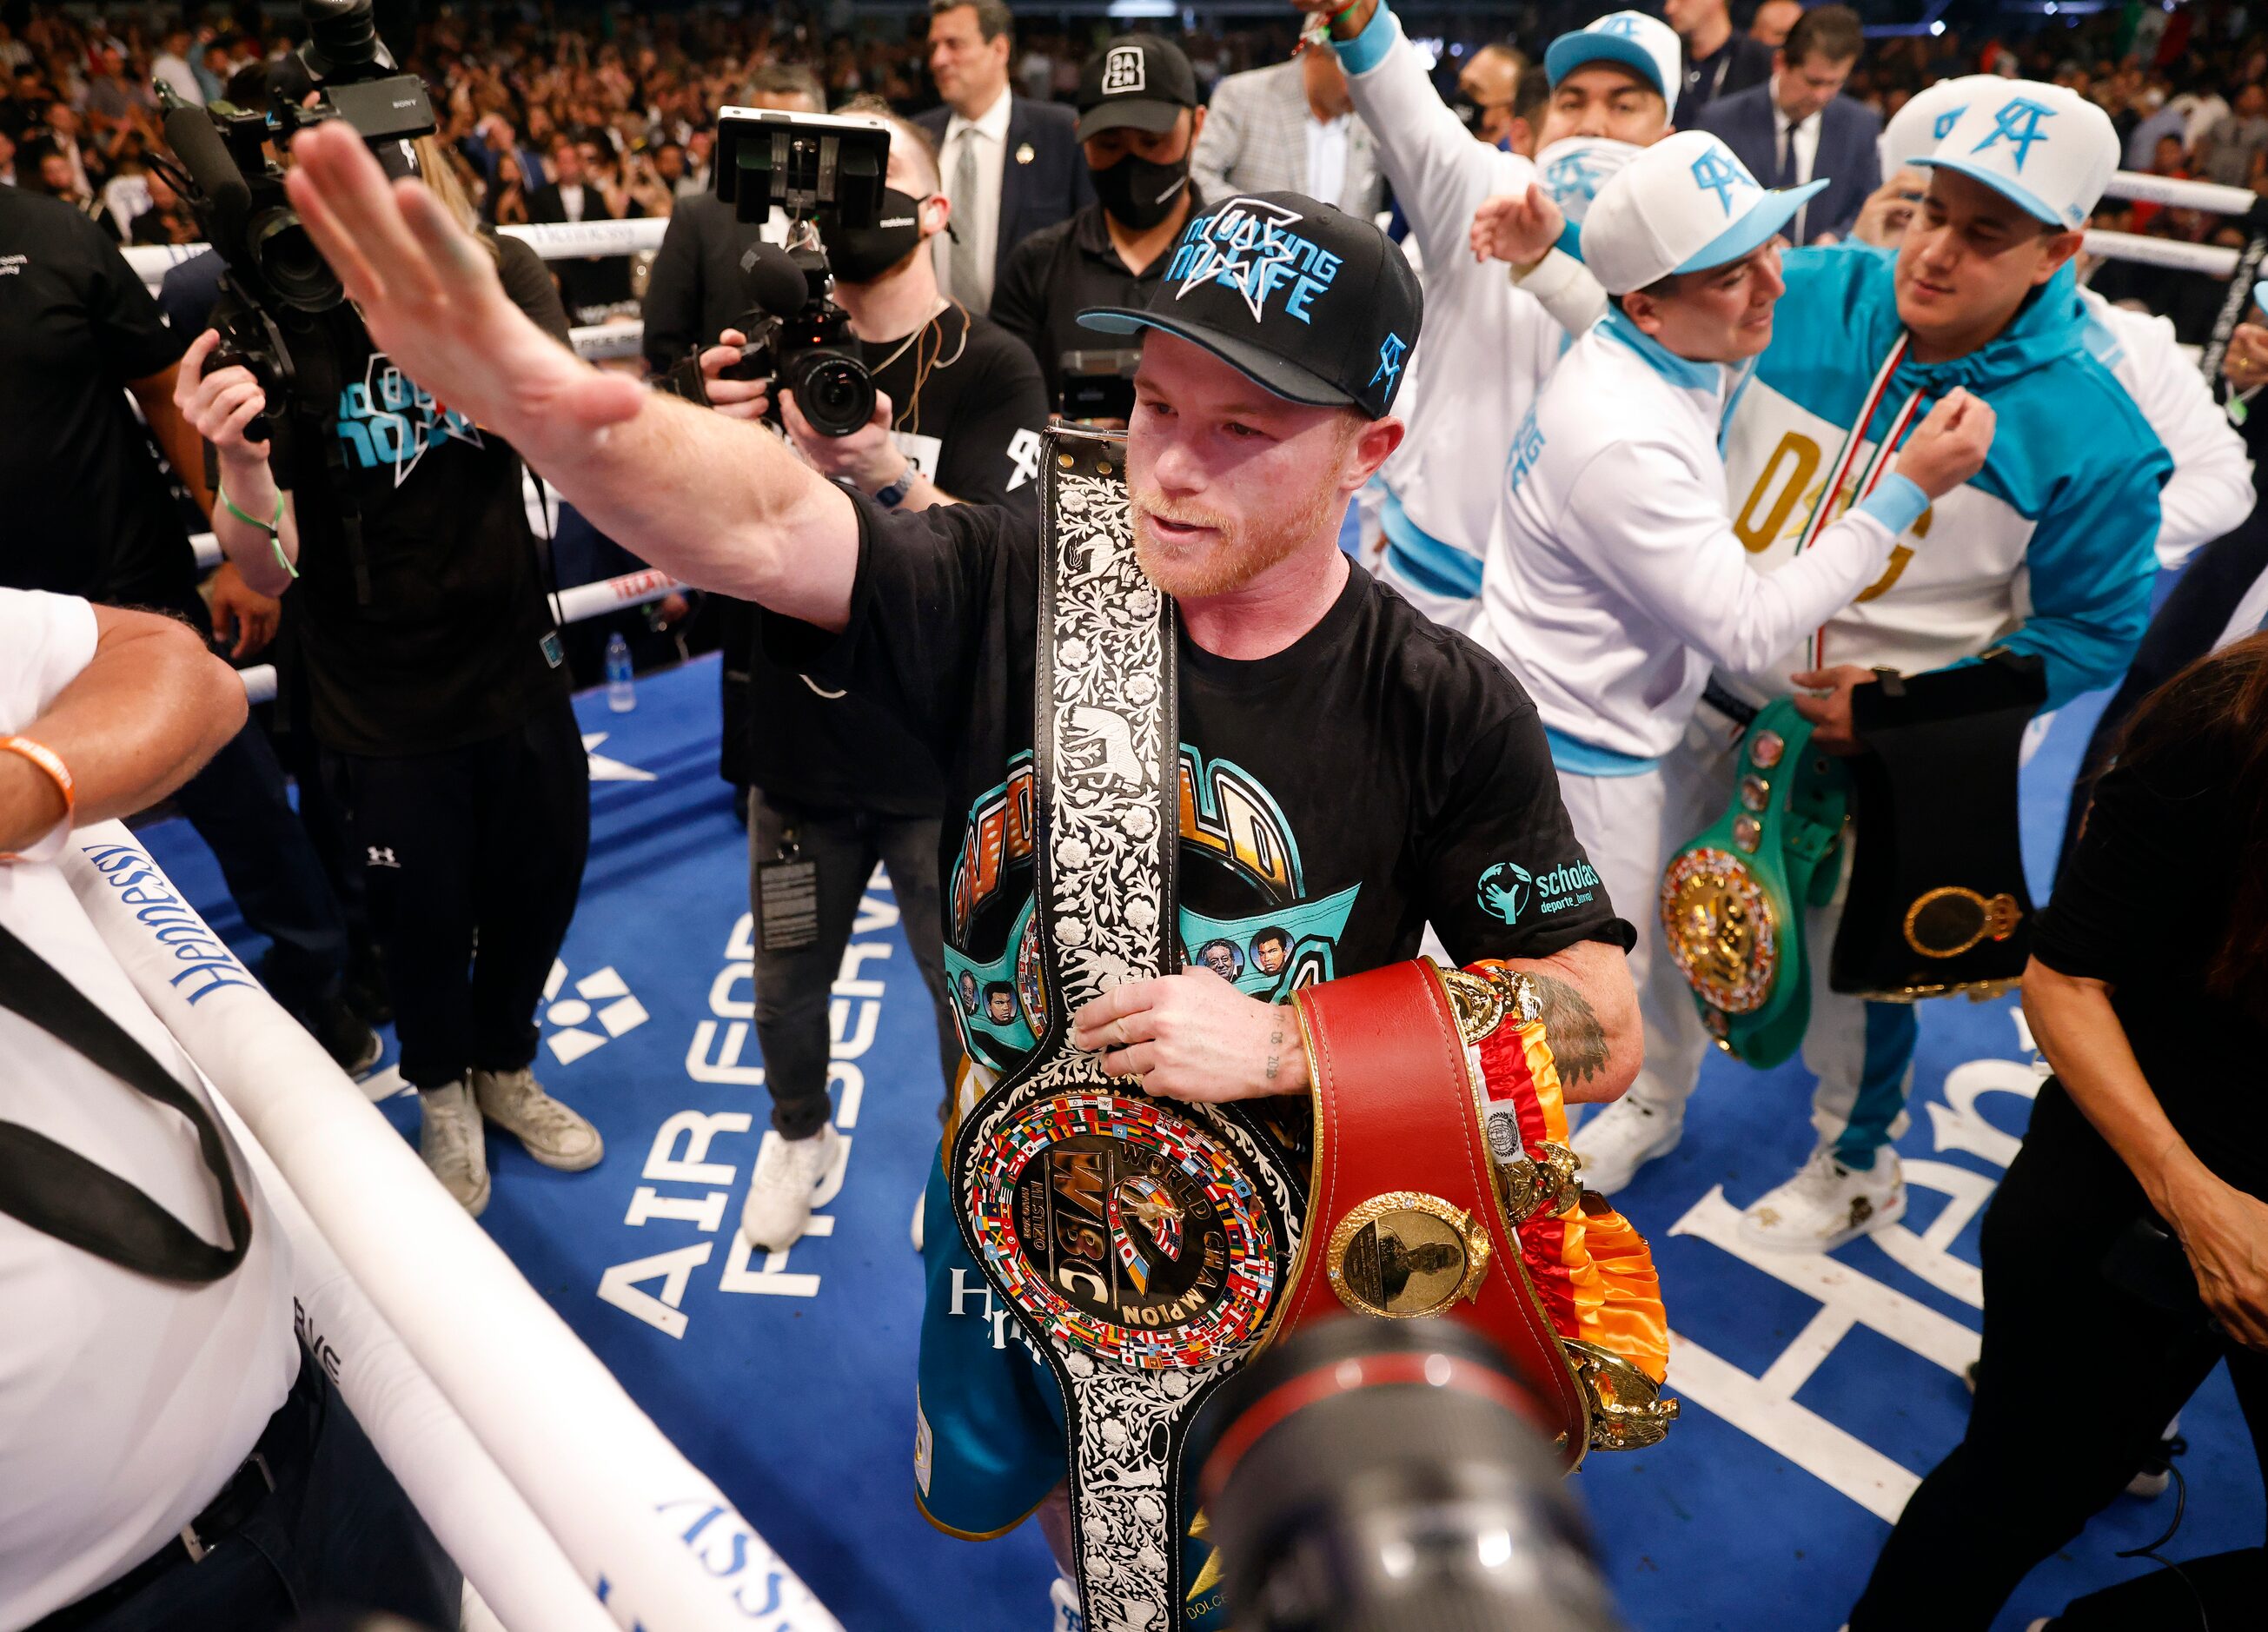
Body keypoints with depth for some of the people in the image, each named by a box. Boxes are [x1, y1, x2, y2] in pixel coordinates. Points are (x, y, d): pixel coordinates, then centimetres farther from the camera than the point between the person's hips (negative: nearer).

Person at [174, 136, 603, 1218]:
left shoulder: (501, 275, -7)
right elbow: (268, 571, -14)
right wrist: (240, 463, -34)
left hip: (514, 663, 3)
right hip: (380, 708, -2)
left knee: (542, 881, 18)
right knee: (424, 916, 13)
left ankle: (505, 1068, 48)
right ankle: (443, 1095, 45)